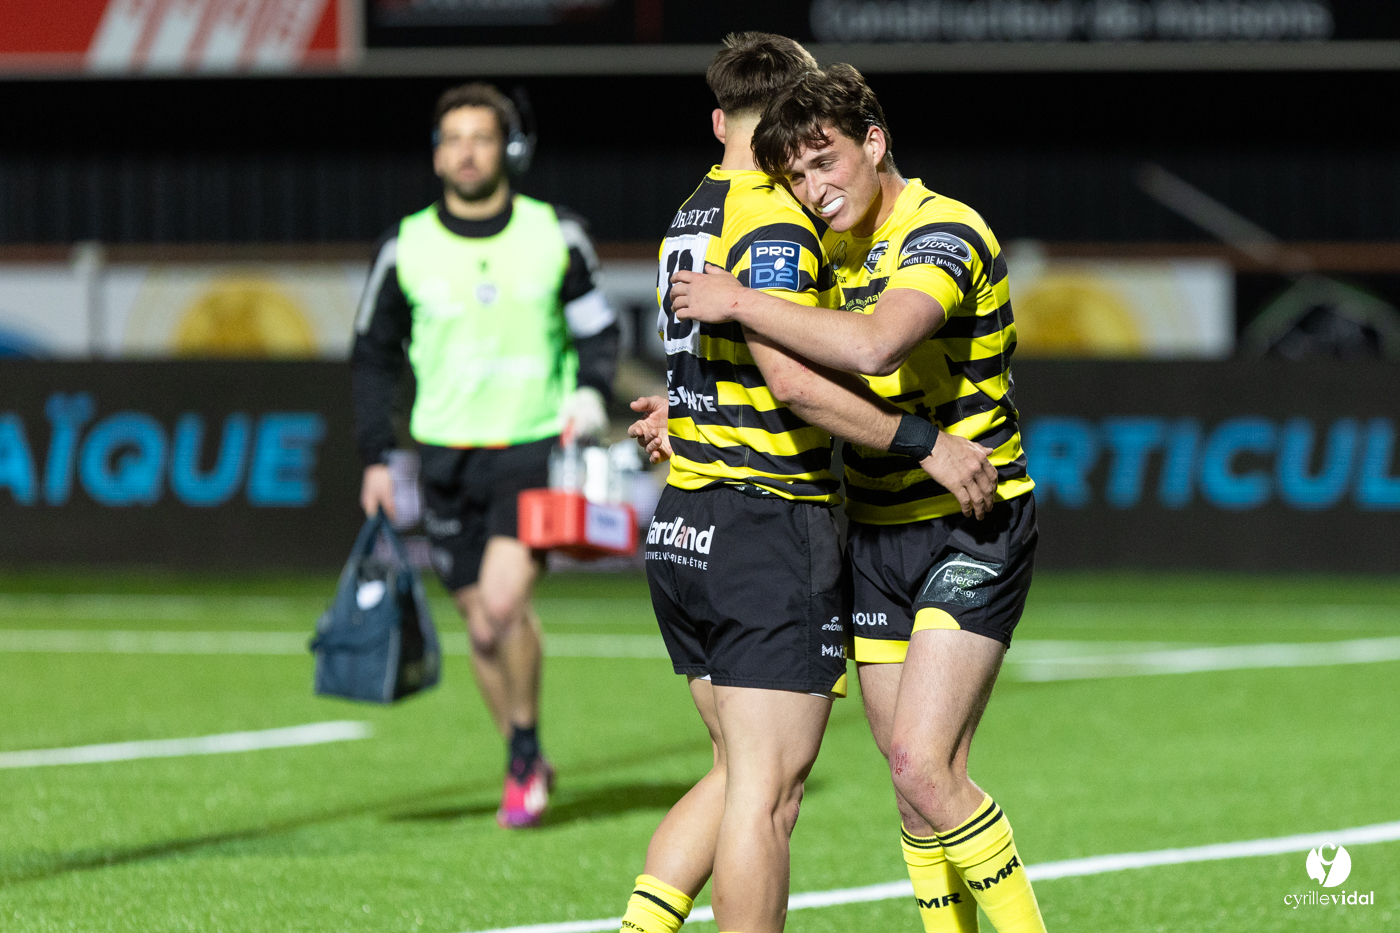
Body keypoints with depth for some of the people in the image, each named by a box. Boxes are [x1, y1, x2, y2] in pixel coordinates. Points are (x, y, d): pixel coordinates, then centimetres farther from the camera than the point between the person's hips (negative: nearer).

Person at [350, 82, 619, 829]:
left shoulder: (554, 236, 0)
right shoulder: (406, 248, 1)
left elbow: (596, 326, 12)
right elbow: (374, 354, 11)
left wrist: (591, 390, -8)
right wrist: (376, 457, 6)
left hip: (536, 447, -2)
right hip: (446, 454, 2)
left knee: (503, 602, -21)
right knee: (481, 624, 4)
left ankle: (527, 748, 0)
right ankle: (525, 769, 21)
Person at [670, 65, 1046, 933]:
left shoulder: (944, 235, -17)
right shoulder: (839, 246, 10)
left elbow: (873, 347, -37)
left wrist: (737, 301, -27)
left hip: (971, 531, -8)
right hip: (877, 536, 8)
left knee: (923, 765, -18)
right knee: (916, 783, 5)